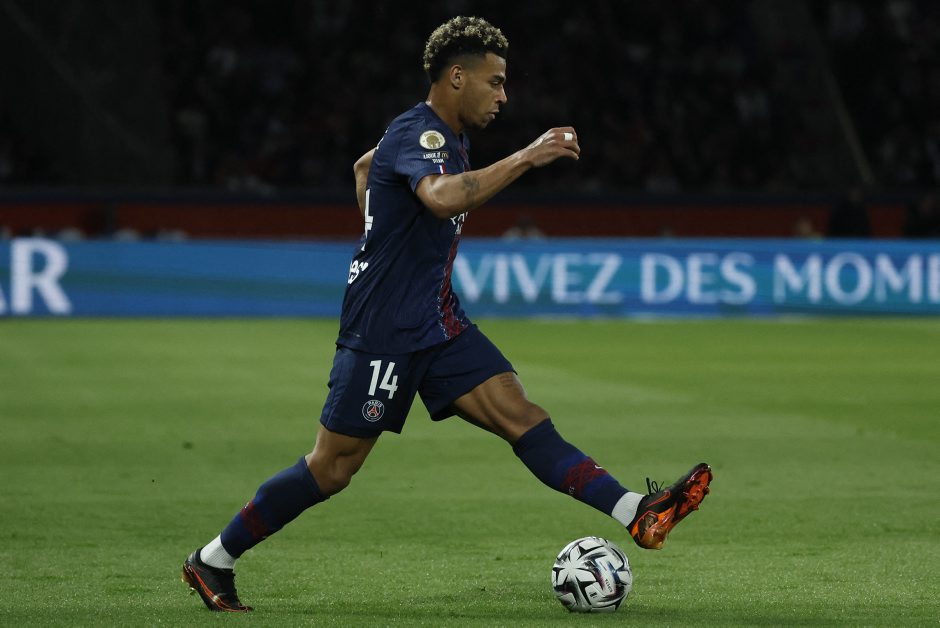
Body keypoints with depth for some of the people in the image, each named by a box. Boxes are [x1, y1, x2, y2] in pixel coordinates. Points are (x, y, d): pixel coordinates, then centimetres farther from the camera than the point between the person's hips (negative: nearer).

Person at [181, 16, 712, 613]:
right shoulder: (417, 134, -17)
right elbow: (442, 197, -40)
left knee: (521, 415, -7)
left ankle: (636, 514, -20)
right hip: (383, 333, -9)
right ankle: (213, 561, 11)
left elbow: (365, 165, 32)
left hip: (439, 327, 9)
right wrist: (523, 159, -37)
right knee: (331, 470, -2)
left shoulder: (446, 135, 13)